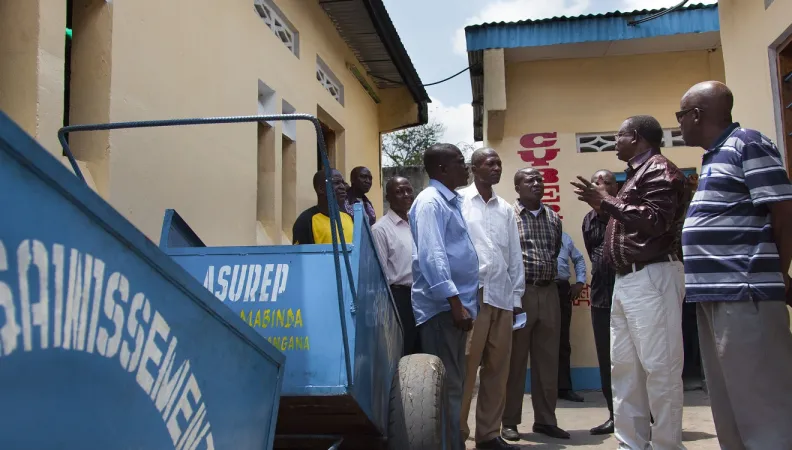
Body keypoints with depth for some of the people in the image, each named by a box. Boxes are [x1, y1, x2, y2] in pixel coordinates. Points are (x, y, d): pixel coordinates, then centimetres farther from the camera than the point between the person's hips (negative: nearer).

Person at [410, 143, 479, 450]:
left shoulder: (452, 201, 17)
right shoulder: (430, 202, -12)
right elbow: (432, 257, -21)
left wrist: (462, 303, 17)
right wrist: (455, 302, -25)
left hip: (456, 303, 9)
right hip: (443, 306, -9)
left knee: (454, 383, 15)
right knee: (447, 385, -4)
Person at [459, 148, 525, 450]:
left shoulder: (506, 209, 16)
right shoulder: (459, 202, 1)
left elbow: (515, 256, 16)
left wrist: (517, 297, 11)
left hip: (502, 296, 5)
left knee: (497, 368, 9)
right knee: (466, 367, -5)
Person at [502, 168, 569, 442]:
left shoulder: (554, 218, 13)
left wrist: (547, 275, 12)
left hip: (549, 293, 5)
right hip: (517, 293, -5)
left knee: (548, 360, 9)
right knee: (515, 359, 2)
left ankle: (545, 419, 21)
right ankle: (510, 421, 13)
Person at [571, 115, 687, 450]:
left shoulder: (659, 169, -5)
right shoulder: (636, 174, 24)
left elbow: (657, 221, -19)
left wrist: (608, 202, -15)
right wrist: (603, 203, 20)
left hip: (652, 277, -10)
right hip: (626, 279, 10)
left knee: (659, 366, -6)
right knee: (623, 366, 9)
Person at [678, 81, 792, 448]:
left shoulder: (747, 144, -8)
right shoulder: (714, 157, 20)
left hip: (743, 293, -10)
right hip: (715, 293, 10)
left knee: (759, 401, -3)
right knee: (730, 401, 15)